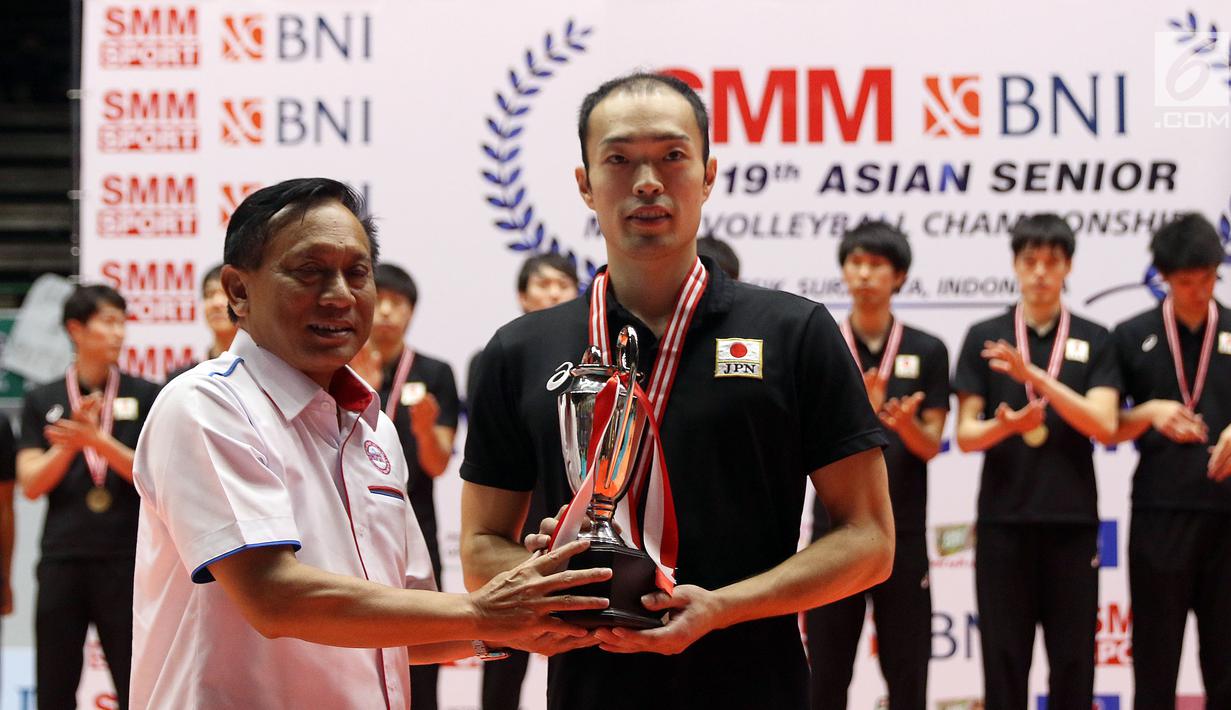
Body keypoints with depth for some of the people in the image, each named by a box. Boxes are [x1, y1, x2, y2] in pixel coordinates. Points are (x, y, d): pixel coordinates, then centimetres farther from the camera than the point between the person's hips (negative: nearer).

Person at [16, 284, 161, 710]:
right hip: (62, 559, 2)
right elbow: (31, 484, 1)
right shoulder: (42, 401, 8)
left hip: (126, 560, -1)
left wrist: (98, 439, -17)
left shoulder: (145, 397, 4)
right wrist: (71, 443, -15)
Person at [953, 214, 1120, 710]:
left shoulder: (1094, 341, 5)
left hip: (1072, 520, 0)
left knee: (1072, 660, 3)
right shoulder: (984, 338, 5)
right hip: (1003, 519, 0)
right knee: (1004, 659, 3)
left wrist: (1034, 376, -18)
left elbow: (1104, 426, -8)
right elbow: (965, 435, 1)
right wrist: (1005, 425, -22)